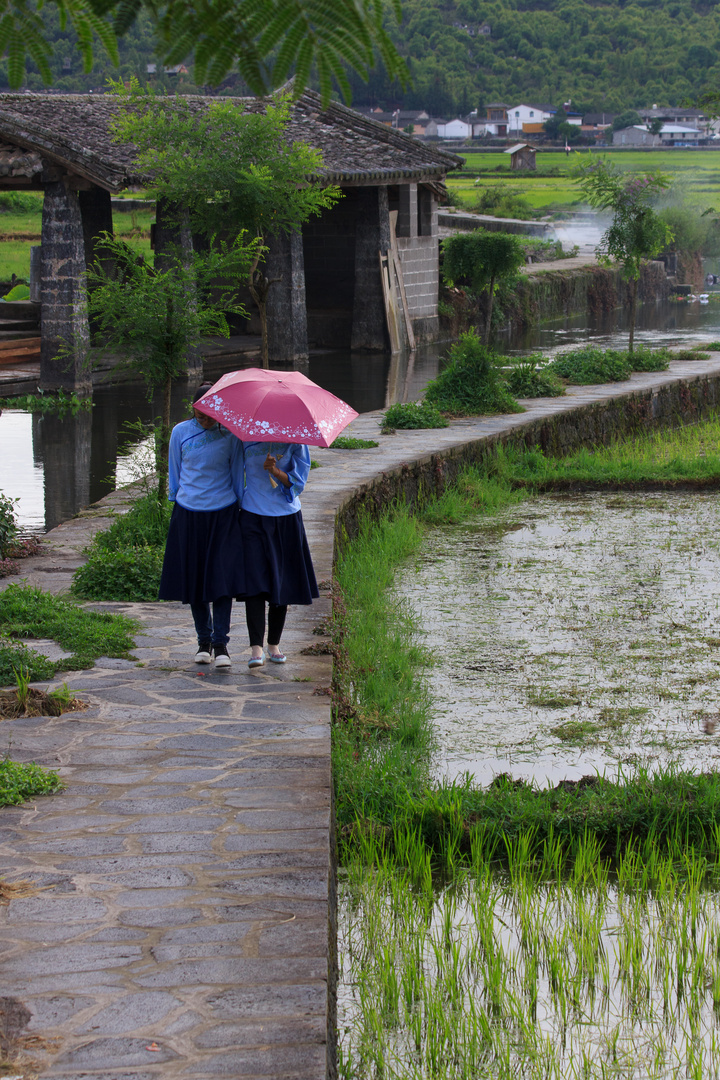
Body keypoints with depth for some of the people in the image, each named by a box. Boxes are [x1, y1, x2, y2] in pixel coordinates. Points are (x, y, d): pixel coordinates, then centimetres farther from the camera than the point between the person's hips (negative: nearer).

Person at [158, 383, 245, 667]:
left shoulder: (230, 434, -1)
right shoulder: (181, 433, 3)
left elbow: (237, 473, 8)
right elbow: (175, 473, 13)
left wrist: (238, 508, 7)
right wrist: (176, 502, 13)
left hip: (222, 514, -2)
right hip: (188, 513, 2)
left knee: (222, 577, -9)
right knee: (193, 577, 5)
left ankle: (221, 643, -5)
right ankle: (204, 641, 18)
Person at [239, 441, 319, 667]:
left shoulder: (294, 440, 0)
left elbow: (298, 481, -3)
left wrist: (276, 471, -20)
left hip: (287, 517, 1)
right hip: (253, 515, -1)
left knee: (282, 583, 5)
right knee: (255, 581, -13)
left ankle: (274, 645, 19)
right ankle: (256, 648, -17)